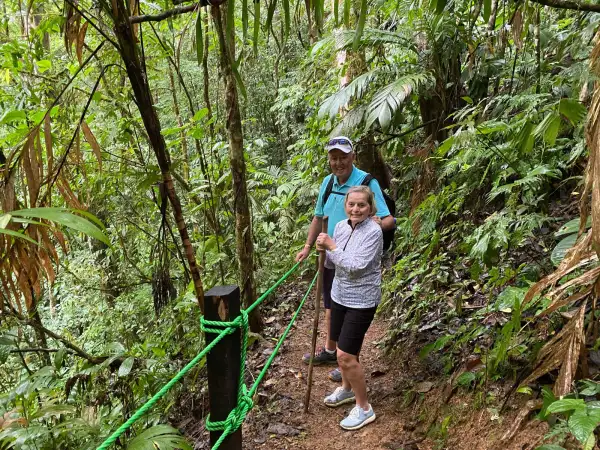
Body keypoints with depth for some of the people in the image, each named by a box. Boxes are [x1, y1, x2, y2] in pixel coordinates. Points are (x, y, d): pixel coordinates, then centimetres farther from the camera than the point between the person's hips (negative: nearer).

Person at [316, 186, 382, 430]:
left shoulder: (373, 231, -20)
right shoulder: (341, 226, 0)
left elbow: (356, 266, -26)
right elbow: (333, 263, 8)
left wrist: (332, 246, -20)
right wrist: (324, 250, -12)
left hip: (361, 301, -7)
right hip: (339, 295, 7)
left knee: (346, 355, -6)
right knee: (343, 349, 21)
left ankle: (364, 409, 12)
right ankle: (347, 389, 46)